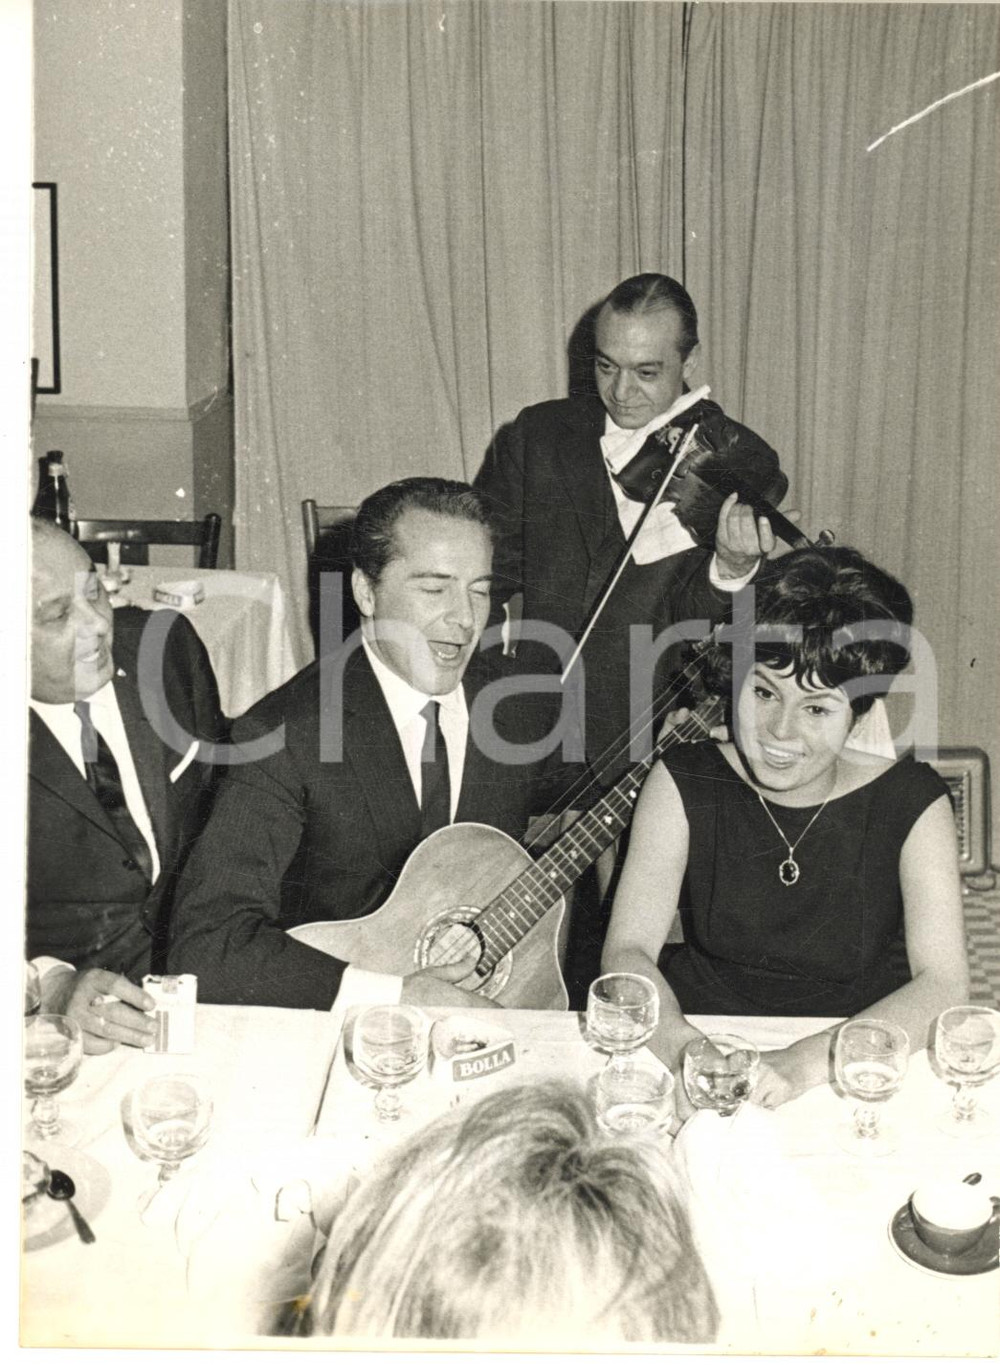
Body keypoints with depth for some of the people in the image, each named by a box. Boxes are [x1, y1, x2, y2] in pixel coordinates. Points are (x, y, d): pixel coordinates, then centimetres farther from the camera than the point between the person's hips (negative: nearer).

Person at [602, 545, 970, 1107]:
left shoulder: (911, 801, -5)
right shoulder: (684, 784, -3)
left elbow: (943, 984, -14)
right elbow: (628, 950, -9)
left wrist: (810, 1059, -29)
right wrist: (680, 1042, -31)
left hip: (855, 1074, -1)